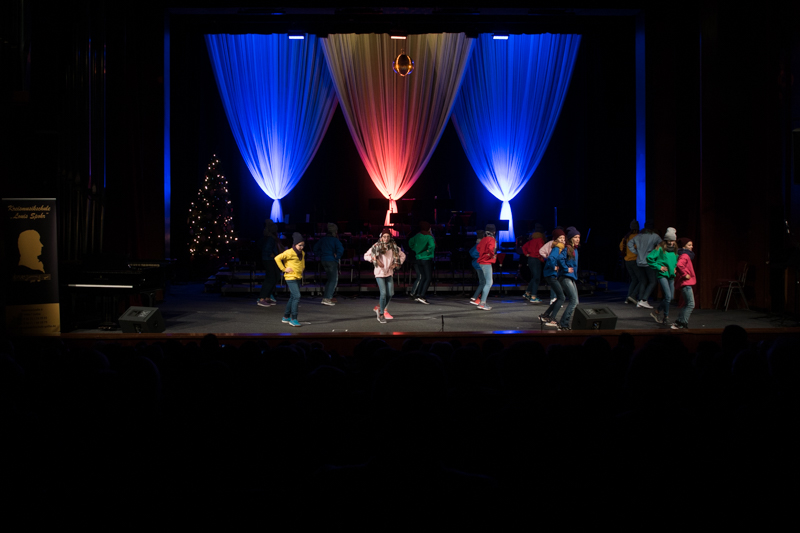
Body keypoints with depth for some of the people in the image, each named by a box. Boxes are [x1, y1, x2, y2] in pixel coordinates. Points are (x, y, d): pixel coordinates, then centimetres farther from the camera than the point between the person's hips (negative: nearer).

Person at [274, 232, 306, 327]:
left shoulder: (302, 253, 11)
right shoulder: (289, 252, -13)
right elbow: (277, 258, -15)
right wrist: (284, 269, -14)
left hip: (298, 278, 8)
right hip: (291, 277, -8)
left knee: (292, 297, 14)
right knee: (297, 296, -16)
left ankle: (286, 317, 25)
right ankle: (293, 319, -14)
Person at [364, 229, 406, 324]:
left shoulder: (394, 247, 5)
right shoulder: (376, 246, -5)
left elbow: (402, 255, 17)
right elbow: (366, 256, -2)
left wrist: (396, 264, 2)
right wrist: (376, 261, -15)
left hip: (389, 273, 4)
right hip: (379, 273, -4)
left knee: (390, 294, 2)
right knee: (383, 293, -13)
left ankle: (379, 308, 25)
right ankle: (381, 314, -1)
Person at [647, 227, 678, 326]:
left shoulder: (675, 250, 12)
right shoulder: (660, 249, -7)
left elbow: (677, 260, 31)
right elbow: (649, 258, -11)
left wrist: (675, 268, 13)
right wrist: (658, 267, -12)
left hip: (671, 276, 7)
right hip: (662, 275, -7)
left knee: (670, 297, 7)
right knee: (668, 296, -15)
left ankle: (657, 312, 25)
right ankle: (666, 316, -1)